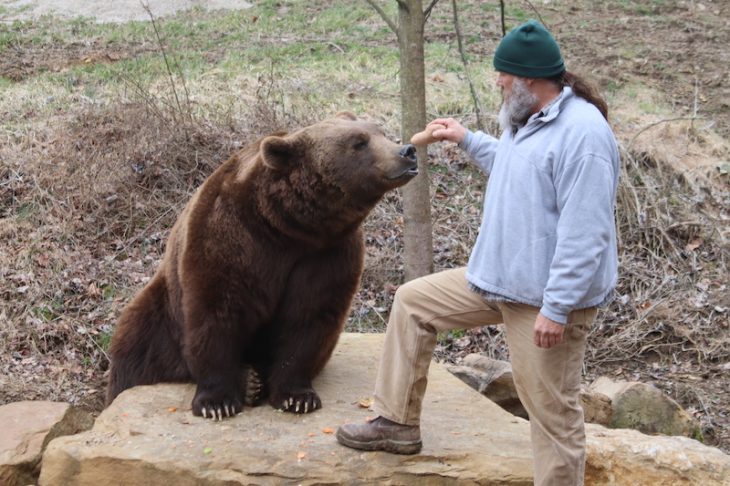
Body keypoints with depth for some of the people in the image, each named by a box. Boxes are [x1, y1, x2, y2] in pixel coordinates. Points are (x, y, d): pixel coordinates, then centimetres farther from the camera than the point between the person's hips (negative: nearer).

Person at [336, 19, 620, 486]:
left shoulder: (582, 133, -23)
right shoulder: (526, 120, 8)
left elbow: (585, 234, -26)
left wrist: (556, 309, -27)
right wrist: (467, 140, 30)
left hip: (546, 298, -10)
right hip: (497, 277, 10)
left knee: (552, 407, -1)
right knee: (412, 301, 15)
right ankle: (398, 422, 24)